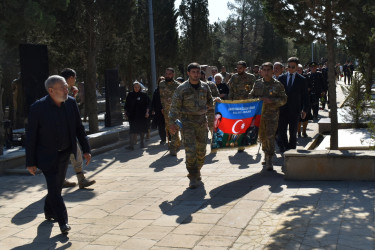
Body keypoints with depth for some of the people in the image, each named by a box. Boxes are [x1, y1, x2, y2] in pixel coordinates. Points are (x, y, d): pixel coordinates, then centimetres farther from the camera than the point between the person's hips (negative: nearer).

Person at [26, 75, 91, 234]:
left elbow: (79, 128, 4)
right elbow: (31, 136, -14)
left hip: (65, 153, 5)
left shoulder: (71, 103, -6)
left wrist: (86, 150, 1)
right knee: (54, 187, -9)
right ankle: (63, 221, 0)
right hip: (47, 155, -5)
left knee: (57, 185, 17)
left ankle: (49, 212, 38)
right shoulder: (38, 108, -19)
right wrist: (30, 162, -12)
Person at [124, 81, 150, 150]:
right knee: (133, 130, -8)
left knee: (142, 129, 10)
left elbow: (147, 104, 1)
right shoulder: (130, 95, 6)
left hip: (142, 116, 0)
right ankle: (131, 145, -14)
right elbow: (127, 105, 12)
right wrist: (126, 112, 10)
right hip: (132, 116, 0)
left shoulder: (143, 95, 2)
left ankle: (142, 143, 26)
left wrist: (147, 112, -9)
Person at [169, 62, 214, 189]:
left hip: (202, 120, 4)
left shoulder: (205, 87, 7)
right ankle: (193, 178, -4)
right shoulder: (182, 88, -4)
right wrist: (172, 123, -9)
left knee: (201, 150, 10)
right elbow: (175, 106, -4)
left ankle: (197, 172, 30)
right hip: (187, 122, -4)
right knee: (190, 150, -11)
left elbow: (210, 101, 25)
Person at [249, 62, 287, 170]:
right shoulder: (257, 83, 9)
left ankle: (269, 161, -4)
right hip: (259, 114, 4)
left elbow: (283, 100, -2)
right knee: (262, 136, 13)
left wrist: (271, 101, -17)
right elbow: (251, 96, 17)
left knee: (270, 137, -10)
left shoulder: (278, 85, -2)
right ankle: (266, 154, 35)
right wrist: (258, 99, -5)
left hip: (272, 115, -4)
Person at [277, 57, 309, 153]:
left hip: (295, 110, -1)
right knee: (281, 130, 1)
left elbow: (305, 96, 4)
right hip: (282, 109, 1)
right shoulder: (281, 78, 7)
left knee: (293, 132, 7)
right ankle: (284, 147, 17)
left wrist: (305, 110, -1)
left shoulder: (301, 80, 3)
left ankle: (291, 149, 20)